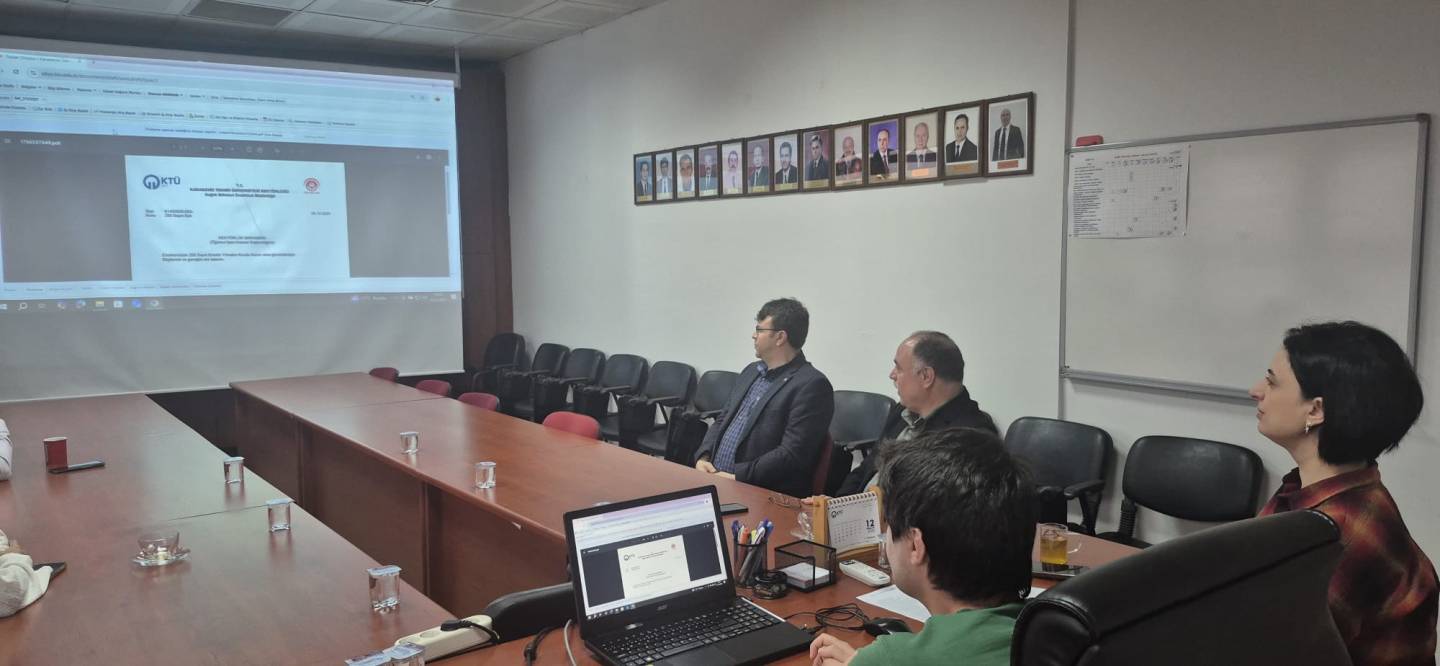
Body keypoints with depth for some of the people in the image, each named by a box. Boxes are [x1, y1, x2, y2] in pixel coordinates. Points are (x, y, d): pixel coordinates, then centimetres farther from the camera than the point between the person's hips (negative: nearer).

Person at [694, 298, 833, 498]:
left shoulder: (812, 385, -11)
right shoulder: (751, 371, 16)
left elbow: (792, 454, -18)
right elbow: (722, 421, 19)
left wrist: (735, 476, -18)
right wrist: (703, 458, 0)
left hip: (766, 496, -7)